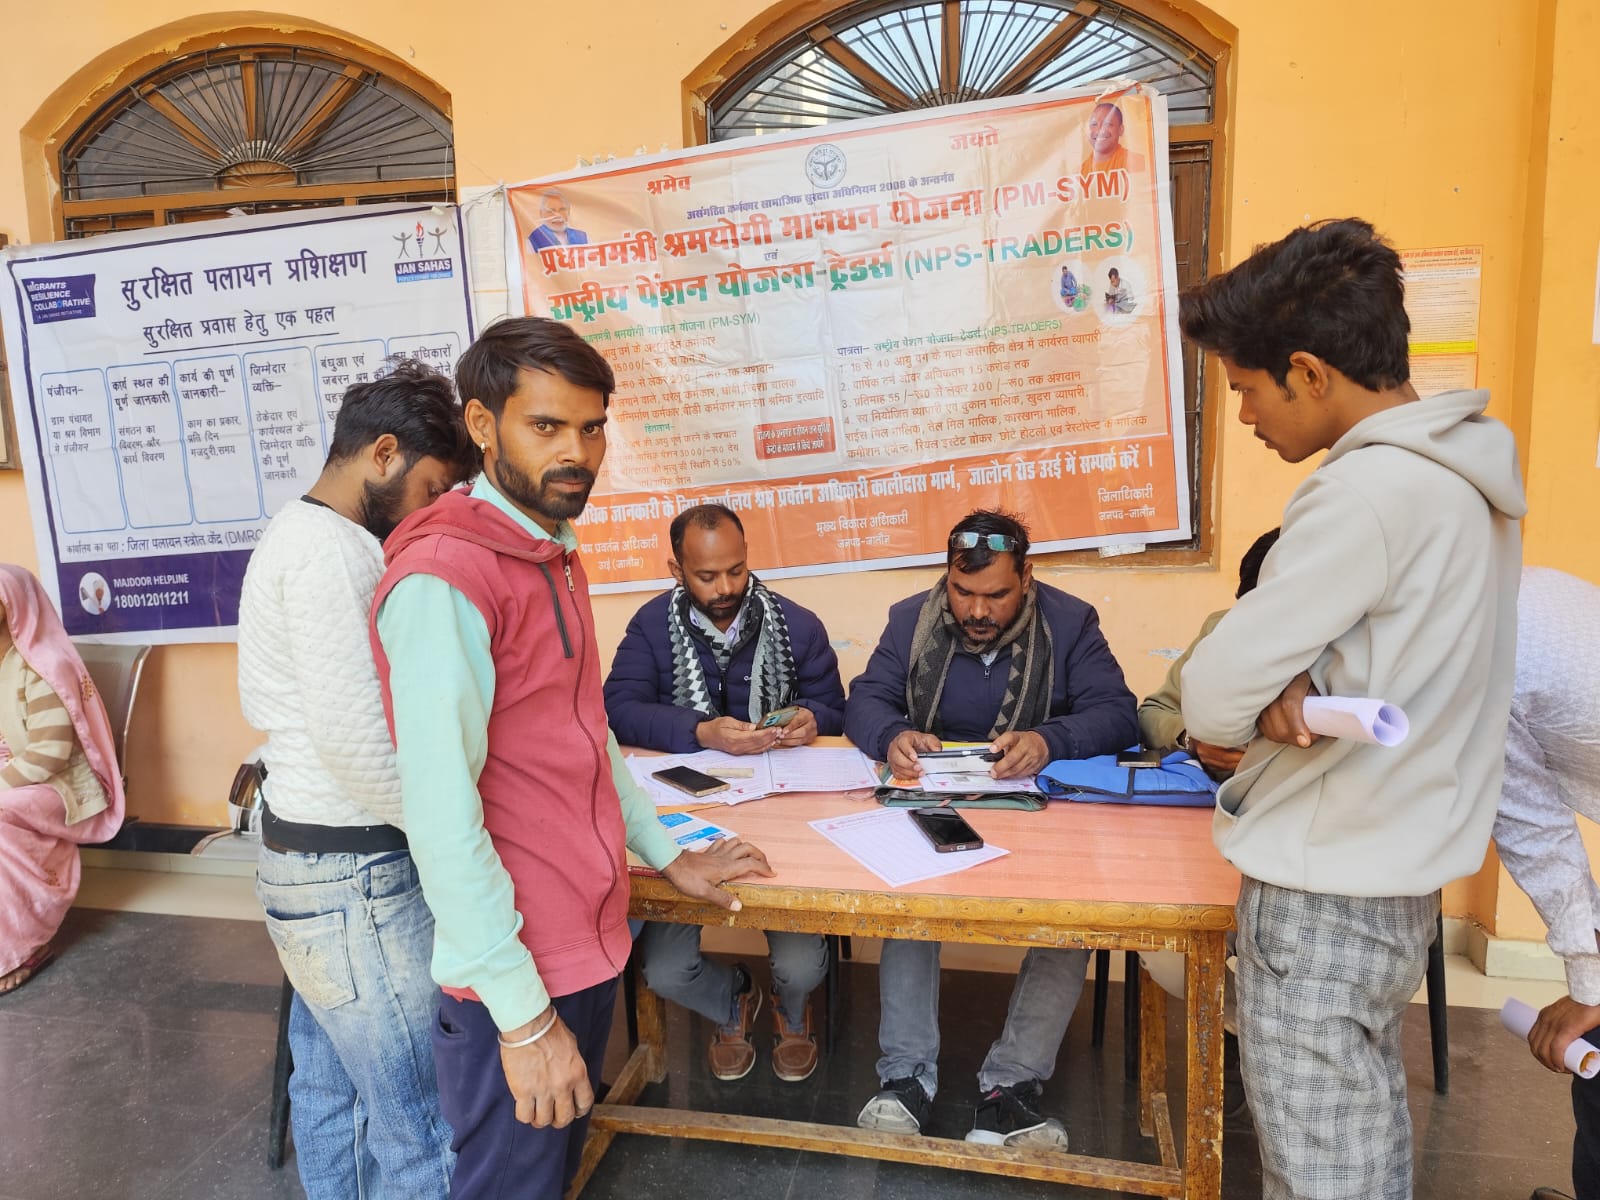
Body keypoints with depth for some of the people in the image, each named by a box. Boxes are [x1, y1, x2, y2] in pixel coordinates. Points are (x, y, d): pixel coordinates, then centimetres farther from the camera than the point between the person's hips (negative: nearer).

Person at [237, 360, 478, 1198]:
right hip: (357, 875, -11)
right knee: (418, 1128, 1)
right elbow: (358, 738, -24)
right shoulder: (336, 550, -19)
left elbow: (264, 706, 18)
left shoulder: (291, 535, 14)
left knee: (329, 1089, 23)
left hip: (299, 856, 11)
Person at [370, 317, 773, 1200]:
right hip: (516, 973, -8)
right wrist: (522, 1013, -20)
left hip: (589, 940, 8)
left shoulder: (556, 558, 10)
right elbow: (442, 815, -23)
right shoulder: (443, 578, -20)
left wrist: (666, 856, 18)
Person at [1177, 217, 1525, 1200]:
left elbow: (1214, 696, -22)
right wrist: (1292, 694, -11)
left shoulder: (1368, 490, -24)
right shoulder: (1464, 472, 6)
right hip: (1401, 872, 9)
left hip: (1323, 891, -9)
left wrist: (1263, 706, 0)